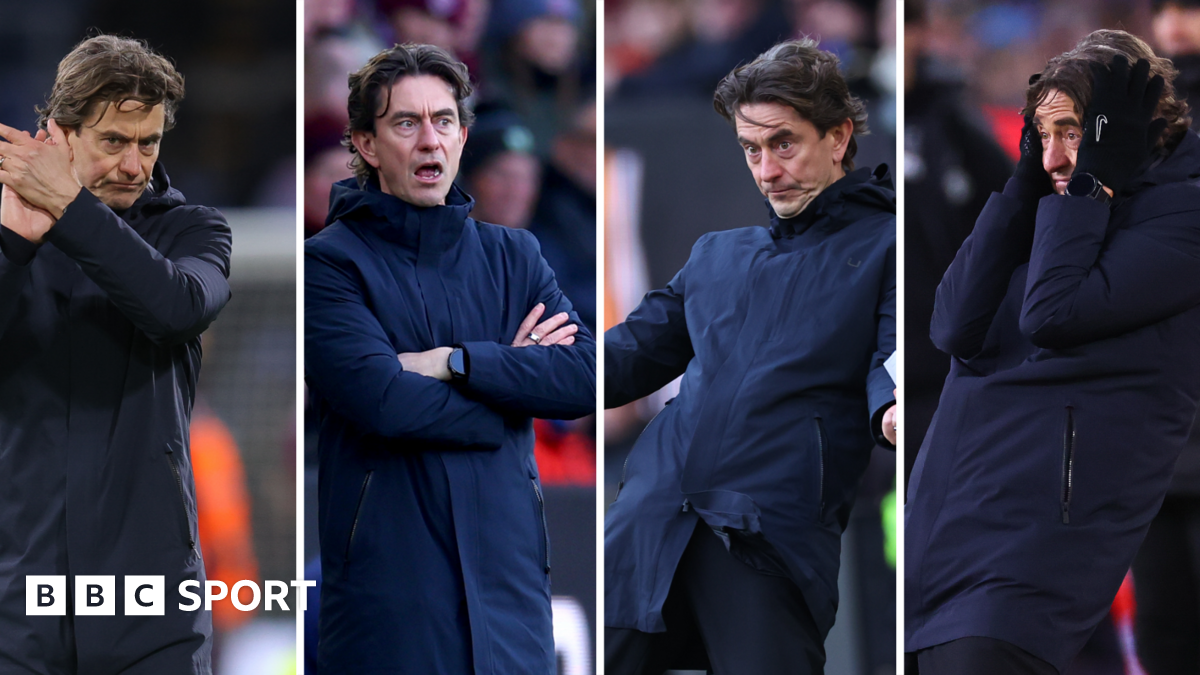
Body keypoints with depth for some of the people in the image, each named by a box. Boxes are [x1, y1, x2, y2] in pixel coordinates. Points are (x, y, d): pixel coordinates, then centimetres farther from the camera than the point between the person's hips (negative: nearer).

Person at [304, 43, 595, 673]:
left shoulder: (512, 255, 13)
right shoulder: (329, 261, -2)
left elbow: (587, 375, -2)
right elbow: (381, 399, -16)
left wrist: (452, 363, -11)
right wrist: (510, 373, -3)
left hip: (509, 571, 4)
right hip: (389, 578, -4)